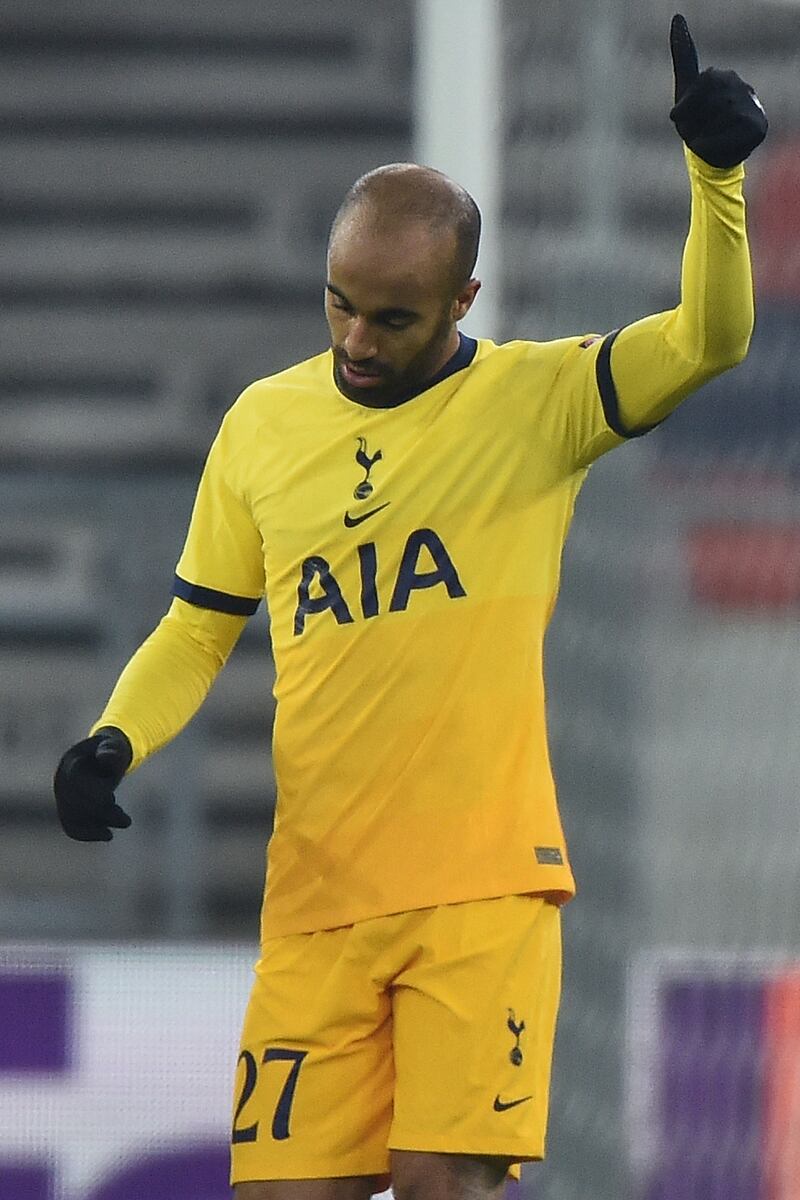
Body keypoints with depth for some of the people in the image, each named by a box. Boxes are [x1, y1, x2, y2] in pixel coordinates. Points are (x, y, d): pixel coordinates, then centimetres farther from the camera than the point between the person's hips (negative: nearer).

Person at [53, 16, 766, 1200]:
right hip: (314, 898, 3)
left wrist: (715, 172, -27)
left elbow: (711, 338, -12)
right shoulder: (262, 423, 10)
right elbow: (200, 625, 17)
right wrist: (116, 743, 0)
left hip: (483, 887, -3)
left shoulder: (537, 400, 1)